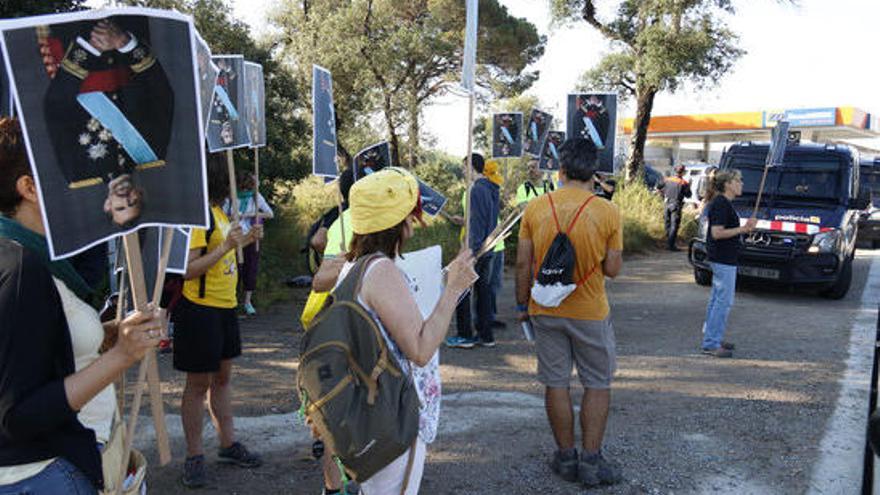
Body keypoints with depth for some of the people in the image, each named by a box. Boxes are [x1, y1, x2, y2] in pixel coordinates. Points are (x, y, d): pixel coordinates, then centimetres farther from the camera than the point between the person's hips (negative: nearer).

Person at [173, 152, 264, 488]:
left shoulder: (217, 210, 11)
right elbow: (188, 269, -22)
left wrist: (245, 240, 9)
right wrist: (226, 247, -27)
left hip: (224, 306, 9)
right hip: (200, 309, -9)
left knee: (222, 376, 17)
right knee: (198, 383, 2)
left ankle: (228, 444, 30)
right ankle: (194, 457, 16)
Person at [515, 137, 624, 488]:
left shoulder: (535, 208, -6)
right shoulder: (607, 212, -10)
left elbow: (523, 264, -3)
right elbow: (612, 269, -7)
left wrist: (522, 305, 9)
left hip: (545, 310, 2)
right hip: (590, 313, -2)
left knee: (555, 383, 12)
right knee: (597, 385, 13)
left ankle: (566, 457, 24)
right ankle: (591, 461, 18)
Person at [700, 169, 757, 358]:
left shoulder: (724, 203, 15)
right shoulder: (721, 204, -17)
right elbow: (717, 233, -23)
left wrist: (745, 227, 9)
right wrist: (742, 229, -19)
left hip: (720, 258, 11)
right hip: (723, 259, -11)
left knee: (717, 299, 15)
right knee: (724, 301, -8)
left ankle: (712, 338, 24)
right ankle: (711, 344, -3)